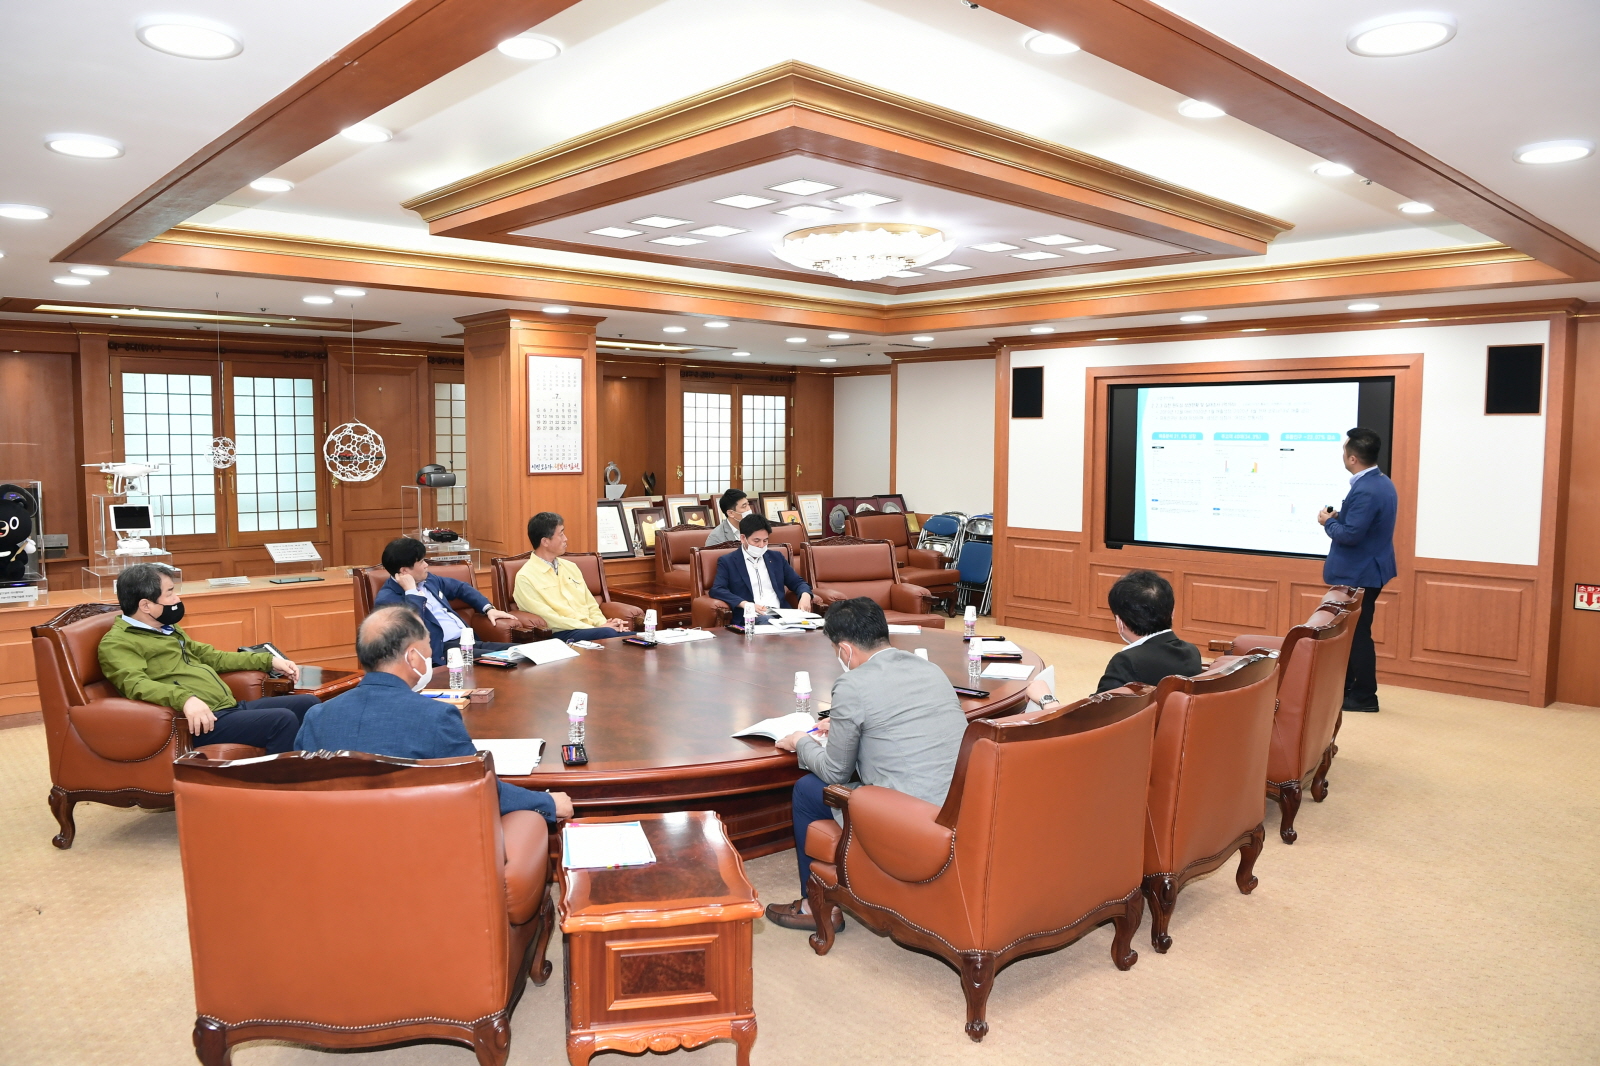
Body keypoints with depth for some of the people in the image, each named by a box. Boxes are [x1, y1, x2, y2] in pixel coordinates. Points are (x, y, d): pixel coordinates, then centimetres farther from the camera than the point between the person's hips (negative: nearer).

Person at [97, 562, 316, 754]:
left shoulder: (168, 630, 22)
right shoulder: (116, 644, -6)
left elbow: (212, 657, 31)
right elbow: (136, 684, -24)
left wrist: (268, 660, 25)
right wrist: (184, 698, -42)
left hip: (232, 707, 10)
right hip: (202, 720, -10)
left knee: (307, 704, 3)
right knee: (282, 721, -27)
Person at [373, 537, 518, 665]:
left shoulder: (426, 579, 16)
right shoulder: (386, 599, -9)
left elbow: (460, 588, 31)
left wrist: (489, 609, 20)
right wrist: (411, 591, -17)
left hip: (468, 640, 9)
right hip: (441, 652, -9)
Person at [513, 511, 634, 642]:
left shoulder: (570, 567, 19)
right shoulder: (525, 578, -3)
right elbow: (549, 619, -12)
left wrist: (602, 623, -4)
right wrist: (600, 627, -16)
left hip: (591, 629, 6)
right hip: (561, 635, -6)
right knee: (608, 634, -36)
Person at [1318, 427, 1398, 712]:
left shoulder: (1365, 491, -24)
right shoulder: (1382, 483, 9)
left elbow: (1350, 534, -27)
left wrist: (1328, 522, -10)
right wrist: (1339, 517, 5)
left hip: (1358, 574, -11)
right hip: (1367, 569, 11)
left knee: (1357, 634, 0)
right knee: (1351, 631, 18)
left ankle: (1365, 696, 9)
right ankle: (1345, 688, 27)